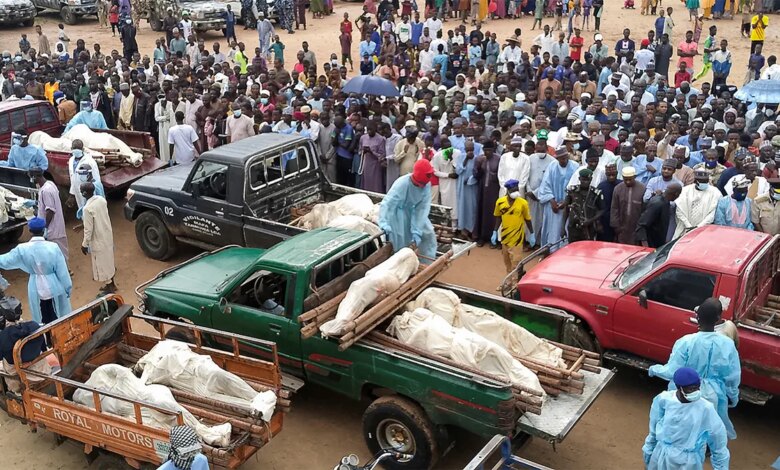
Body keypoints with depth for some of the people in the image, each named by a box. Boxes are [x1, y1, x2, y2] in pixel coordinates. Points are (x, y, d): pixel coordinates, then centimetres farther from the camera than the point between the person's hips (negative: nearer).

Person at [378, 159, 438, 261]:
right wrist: (384, 223, -58)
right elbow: (386, 203, -41)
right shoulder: (401, 184, -34)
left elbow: (423, 208, -20)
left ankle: (428, 264, 16)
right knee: (399, 241, -11)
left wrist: (416, 231, -26)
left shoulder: (427, 184, -20)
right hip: (398, 211, -5)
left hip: (413, 211, 5)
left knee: (429, 233, 1)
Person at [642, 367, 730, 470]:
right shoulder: (664, 399, -15)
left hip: (688, 462, -3)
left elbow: (717, 436, -8)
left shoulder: (705, 408, -22)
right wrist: (649, 449, 14)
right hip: (662, 455, 3)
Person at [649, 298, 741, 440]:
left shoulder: (686, 342, -28)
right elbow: (733, 377, -9)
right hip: (713, 397, 2)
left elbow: (672, 372, -21)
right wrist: (733, 397, 9)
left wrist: (654, 369, -1)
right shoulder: (727, 344, -20)